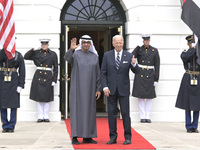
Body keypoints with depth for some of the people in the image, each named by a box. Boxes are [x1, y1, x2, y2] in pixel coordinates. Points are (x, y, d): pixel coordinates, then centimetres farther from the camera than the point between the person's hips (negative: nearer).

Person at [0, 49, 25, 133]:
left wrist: (21, 85, -6)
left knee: (13, 105, 0)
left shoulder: (18, 55, 2)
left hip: (13, 82, -1)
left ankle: (11, 126, 8)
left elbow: (22, 71, 0)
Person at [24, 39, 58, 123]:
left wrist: (54, 80, -2)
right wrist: (33, 50, -7)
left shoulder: (53, 54, 5)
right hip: (38, 77, 1)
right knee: (39, 97, 3)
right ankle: (40, 117, 9)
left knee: (47, 97, 3)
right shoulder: (36, 53, 7)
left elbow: (55, 68, 5)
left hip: (48, 77, -1)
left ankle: (46, 117, 10)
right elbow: (26, 57, 4)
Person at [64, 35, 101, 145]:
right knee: (76, 110, -4)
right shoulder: (75, 54, -1)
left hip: (89, 88, 3)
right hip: (77, 87, -3)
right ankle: (75, 137, 0)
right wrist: (71, 49, -45)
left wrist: (98, 89, 2)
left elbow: (97, 74, 9)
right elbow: (67, 58, -25)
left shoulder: (94, 57, 9)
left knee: (89, 111, 4)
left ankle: (87, 137, 11)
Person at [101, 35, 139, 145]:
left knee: (125, 113, -1)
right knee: (111, 113, 5)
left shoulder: (129, 56, 2)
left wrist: (134, 64, -25)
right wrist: (105, 87, -6)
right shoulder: (107, 55, 4)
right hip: (111, 89, 1)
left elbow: (135, 71, -3)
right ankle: (113, 137, 13)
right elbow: (103, 73, 3)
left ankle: (128, 137, 8)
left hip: (124, 89, -1)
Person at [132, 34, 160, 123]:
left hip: (150, 76, 0)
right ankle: (142, 117, 7)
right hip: (140, 75, 0)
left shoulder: (154, 51, 3)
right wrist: (137, 48, -23)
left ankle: (148, 117, 11)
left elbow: (157, 65, 3)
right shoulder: (138, 50, 4)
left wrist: (156, 79, -1)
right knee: (140, 96, 1)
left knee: (149, 97, 4)